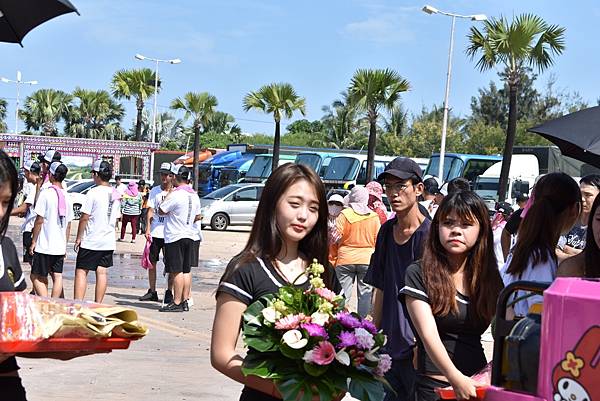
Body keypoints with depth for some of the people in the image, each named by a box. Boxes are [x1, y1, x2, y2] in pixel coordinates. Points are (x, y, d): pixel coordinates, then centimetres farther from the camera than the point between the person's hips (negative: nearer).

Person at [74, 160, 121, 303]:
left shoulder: (93, 193, -13)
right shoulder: (116, 194, 6)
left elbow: (84, 217, -12)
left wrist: (79, 238, -4)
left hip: (91, 240, -6)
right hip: (109, 241, 6)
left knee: (81, 271, -1)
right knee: (102, 272, 8)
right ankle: (98, 305, 10)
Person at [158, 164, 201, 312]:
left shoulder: (175, 194, -16)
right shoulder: (194, 195, 9)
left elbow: (161, 211, -9)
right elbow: (197, 217, 17)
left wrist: (168, 195, -1)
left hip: (174, 237, -8)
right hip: (189, 236, 8)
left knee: (177, 272, -6)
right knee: (186, 271, 11)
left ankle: (176, 303, -4)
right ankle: (184, 302, 13)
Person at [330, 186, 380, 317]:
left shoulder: (344, 215, -4)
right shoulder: (374, 217, 2)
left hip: (345, 260, -1)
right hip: (367, 260, 1)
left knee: (343, 296, 2)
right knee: (365, 295, 6)